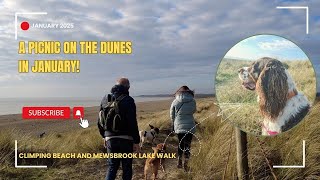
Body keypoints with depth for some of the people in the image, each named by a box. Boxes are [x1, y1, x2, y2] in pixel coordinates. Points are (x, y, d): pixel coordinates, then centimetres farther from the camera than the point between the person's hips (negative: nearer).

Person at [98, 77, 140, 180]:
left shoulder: (105, 99, 6)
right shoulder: (128, 100, -12)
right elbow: (133, 123, -16)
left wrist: (104, 136, 22)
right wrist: (136, 141, -9)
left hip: (110, 138, 5)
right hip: (126, 139, -4)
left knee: (112, 166, 16)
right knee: (126, 167, 10)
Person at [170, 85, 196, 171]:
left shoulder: (175, 101, -5)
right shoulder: (192, 101, -5)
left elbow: (172, 115, 3)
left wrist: (175, 123, 18)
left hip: (178, 126, 1)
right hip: (190, 126, -1)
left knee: (180, 143, 19)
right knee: (187, 145, 7)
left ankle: (179, 162, 20)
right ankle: (185, 164, 5)